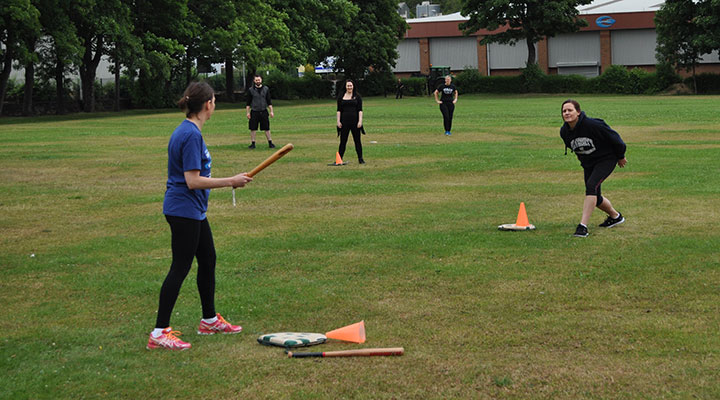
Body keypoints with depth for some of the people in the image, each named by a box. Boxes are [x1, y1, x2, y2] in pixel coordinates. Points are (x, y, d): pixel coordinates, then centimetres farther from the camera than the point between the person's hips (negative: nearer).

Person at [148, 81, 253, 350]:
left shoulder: (186, 131, 11)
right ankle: (159, 333, -3)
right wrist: (231, 182, -19)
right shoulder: (191, 135, -20)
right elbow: (193, 181, -24)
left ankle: (209, 320, 32)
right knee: (180, 268, -7)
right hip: (184, 210, -10)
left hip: (193, 210, 10)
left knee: (208, 261, 18)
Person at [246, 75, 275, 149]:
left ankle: (270, 143, 9)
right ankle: (253, 143, 10)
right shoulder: (250, 90, 2)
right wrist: (248, 112, -2)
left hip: (264, 112, 1)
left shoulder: (266, 89, 5)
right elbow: (248, 103, 4)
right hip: (254, 112, -1)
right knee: (253, 129, 0)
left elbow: (269, 101, 8)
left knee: (267, 128, 2)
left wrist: (271, 111, 2)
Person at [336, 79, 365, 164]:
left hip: (355, 122, -1)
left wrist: (360, 121, -8)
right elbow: (339, 110, 7)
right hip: (344, 122, 1)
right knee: (343, 141, 1)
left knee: (357, 140, 4)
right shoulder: (341, 97, 8)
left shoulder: (357, 96, 4)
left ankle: (360, 159, 10)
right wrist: (338, 121, -1)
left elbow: (360, 110, 1)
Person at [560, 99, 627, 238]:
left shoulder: (592, 125, -28)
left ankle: (583, 225, -30)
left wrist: (620, 156, -2)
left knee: (591, 186, -27)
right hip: (588, 164, 7)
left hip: (606, 159, -7)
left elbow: (613, 137, -15)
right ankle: (615, 216, 41)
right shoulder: (564, 132, -10)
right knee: (595, 199, 11)